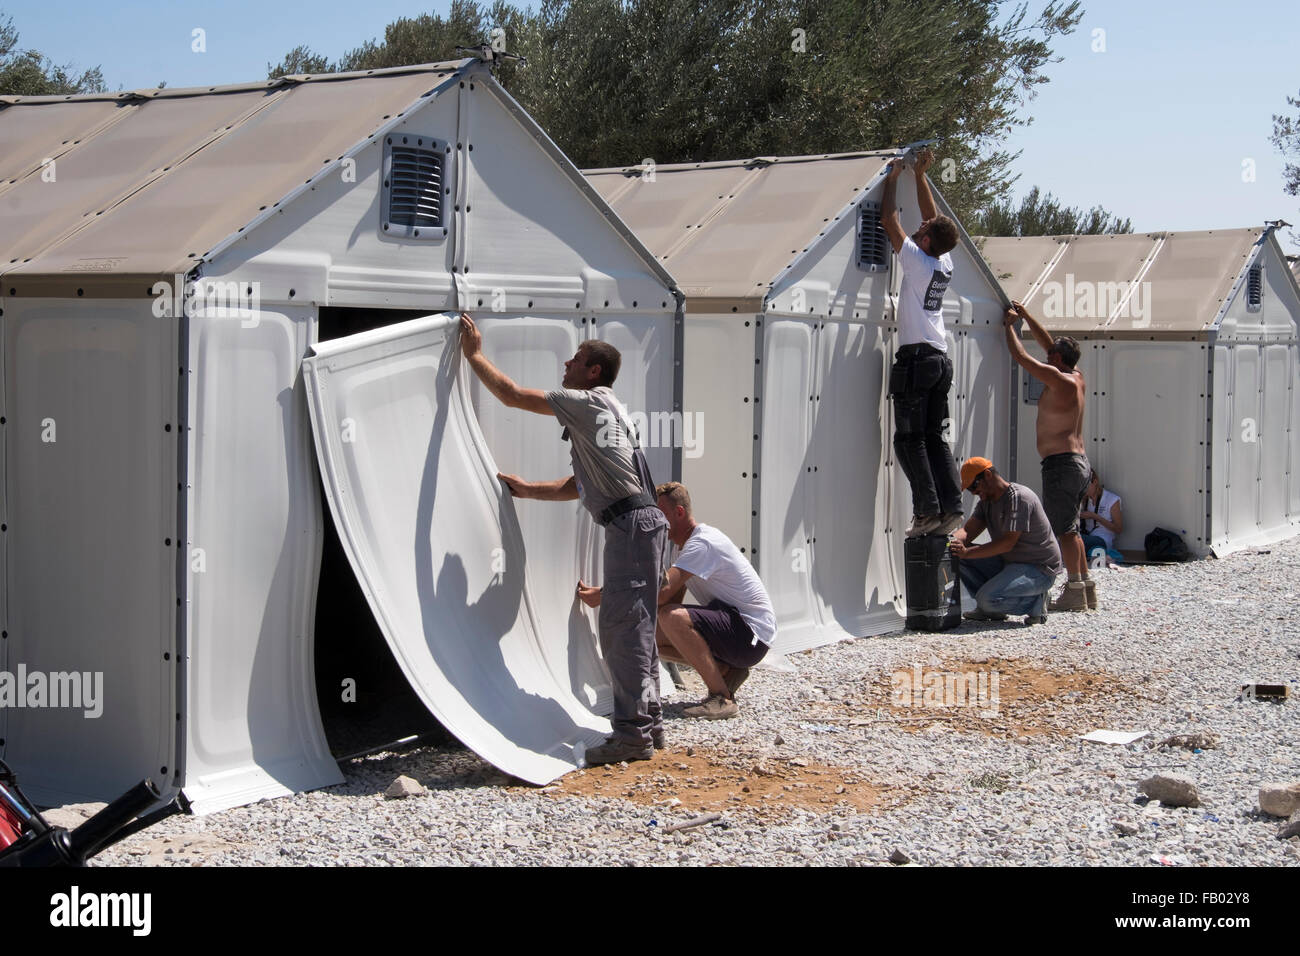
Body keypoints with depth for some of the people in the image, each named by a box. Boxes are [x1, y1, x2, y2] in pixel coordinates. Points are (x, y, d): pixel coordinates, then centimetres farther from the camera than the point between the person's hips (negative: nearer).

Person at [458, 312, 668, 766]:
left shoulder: (591, 402, -7)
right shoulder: (592, 412, 24)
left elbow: (513, 395, -7)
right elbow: (577, 487, 28)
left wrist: (474, 354, 4)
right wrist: (525, 488, 26)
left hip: (633, 523, -11)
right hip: (634, 524, 11)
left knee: (623, 626, -11)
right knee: (631, 626, 14)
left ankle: (632, 732, -10)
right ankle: (648, 721, 21)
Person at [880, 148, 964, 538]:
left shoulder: (917, 260, -9)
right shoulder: (945, 265, 10)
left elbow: (889, 220, -3)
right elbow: (933, 217, 24)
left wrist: (893, 179, 10)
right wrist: (920, 176, 26)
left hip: (916, 357, -7)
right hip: (941, 359, 7)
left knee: (909, 439, -5)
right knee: (935, 437, 9)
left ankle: (928, 510, -11)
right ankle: (951, 506, 1)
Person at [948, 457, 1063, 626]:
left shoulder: (1019, 497, -19)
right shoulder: (986, 501, 10)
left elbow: (1007, 543, -26)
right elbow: (968, 531, 2)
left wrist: (967, 552, -31)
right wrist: (950, 540, -22)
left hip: (1039, 570, -9)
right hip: (1009, 564, 9)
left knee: (988, 598, -29)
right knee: (957, 555, -3)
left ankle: (1036, 601, -4)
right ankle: (990, 609, 2)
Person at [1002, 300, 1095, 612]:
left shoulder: (1058, 379, -13)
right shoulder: (1077, 378, 12)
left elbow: (1020, 355, -11)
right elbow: (1049, 344, 24)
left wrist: (1010, 325, 3)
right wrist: (1026, 316, 25)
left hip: (1061, 463, -9)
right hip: (1079, 461, 9)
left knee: (1064, 528, -7)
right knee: (1069, 528, 14)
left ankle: (1076, 591, -8)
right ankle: (1086, 587, 15)